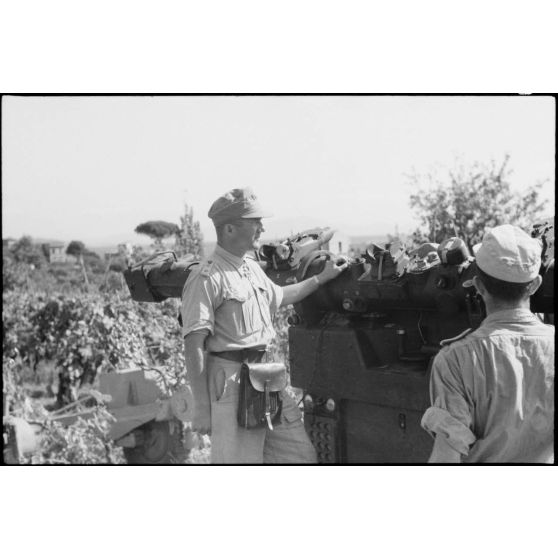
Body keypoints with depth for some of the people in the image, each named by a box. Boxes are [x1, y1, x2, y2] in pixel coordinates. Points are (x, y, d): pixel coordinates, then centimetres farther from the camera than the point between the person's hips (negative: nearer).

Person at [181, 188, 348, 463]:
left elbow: (278, 296, 34)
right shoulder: (206, 277, -16)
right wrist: (200, 405, -21)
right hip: (230, 378, -9)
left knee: (301, 453, 11)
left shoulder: (253, 267, 13)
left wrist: (322, 277, 34)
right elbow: (194, 345, -19)